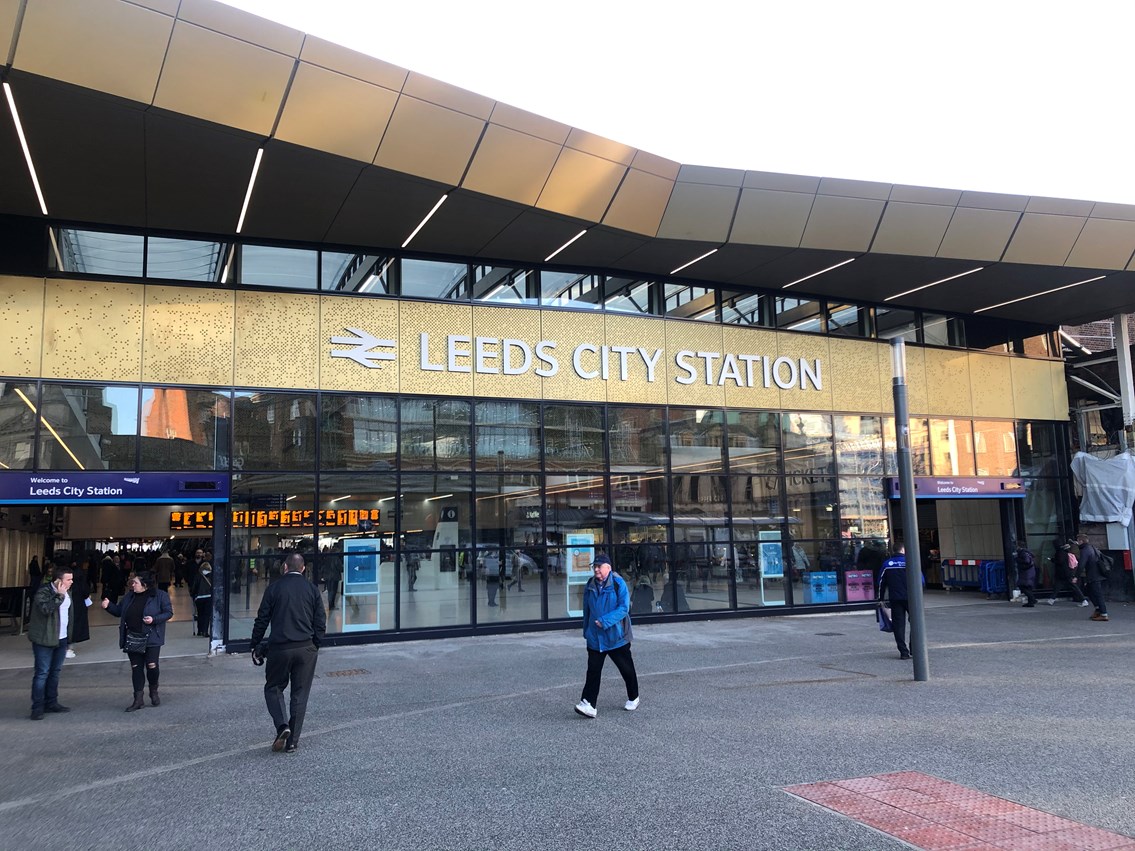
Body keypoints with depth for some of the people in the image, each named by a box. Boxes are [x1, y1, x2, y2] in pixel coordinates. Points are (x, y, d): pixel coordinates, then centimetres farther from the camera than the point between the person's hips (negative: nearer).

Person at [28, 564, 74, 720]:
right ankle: (37, 707, 2)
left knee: (55, 672, 14)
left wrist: (69, 635, 18)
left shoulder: (67, 592, 8)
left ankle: (51, 703, 23)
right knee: (42, 673, -5)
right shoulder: (43, 591, -15)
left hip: (62, 639, 7)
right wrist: (59, 595, -31)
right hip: (45, 639, -7)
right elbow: (45, 608, -34)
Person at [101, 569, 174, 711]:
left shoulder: (160, 595, -7)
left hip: (151, 638, -5)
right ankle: (138, 700, 13)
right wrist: (109, 606, 0)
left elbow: (169, 612, -6)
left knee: (152, 666, -6)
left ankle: (154, 692, 21)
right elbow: (119, 611, 18)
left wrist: (154, 619, -19)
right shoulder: (129, 596, 9)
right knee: (136, 668, 7)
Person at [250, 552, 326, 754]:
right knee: (300, 694, 9)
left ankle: (282, 726, -6)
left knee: (273, 688, 16)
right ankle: (292, 741, 11)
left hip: (279, 648, -1)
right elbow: (320, 623, 4)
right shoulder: (312, 590, 4)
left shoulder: (274, 588, -1)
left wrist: (256, 646, 10)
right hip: (306, 649, 2)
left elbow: (262, 620, 0)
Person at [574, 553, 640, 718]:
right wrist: (586, 630, 17)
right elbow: (587, 610, 16)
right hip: (595, 638, 4)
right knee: (593, 670, -4)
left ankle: (633, 698, 31)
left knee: (626, 669, 12)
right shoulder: (590, 585, 5)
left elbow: (624, 608, -18)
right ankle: (588, 704, -6)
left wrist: (605, 621, -24)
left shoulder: (618, 584, -12)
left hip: (616, 637, -4)